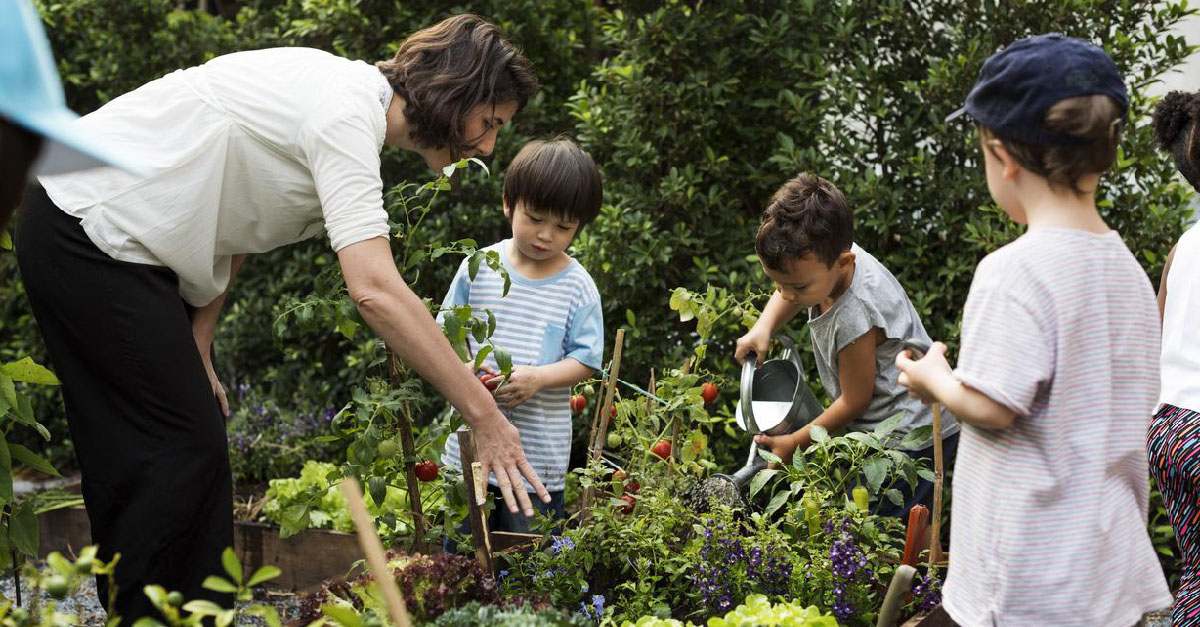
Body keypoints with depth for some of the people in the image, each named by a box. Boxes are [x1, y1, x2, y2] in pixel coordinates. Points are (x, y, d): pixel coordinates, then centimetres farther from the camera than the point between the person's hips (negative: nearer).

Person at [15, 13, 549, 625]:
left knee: (193, 441, 10)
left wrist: (194, 345, 7)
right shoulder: (346, 112, -24)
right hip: (89, 229, -10)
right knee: (182, 444, -8)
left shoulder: (348, 101, 8)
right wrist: (486, 417, -32)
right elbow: (375, 291, -34)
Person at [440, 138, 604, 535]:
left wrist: (538, 377, -19)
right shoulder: (478, 268, 2)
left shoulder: (577, 286, -3)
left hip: (540, 454, -2)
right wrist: (463, 367, -12)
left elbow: (586, 360, -2)